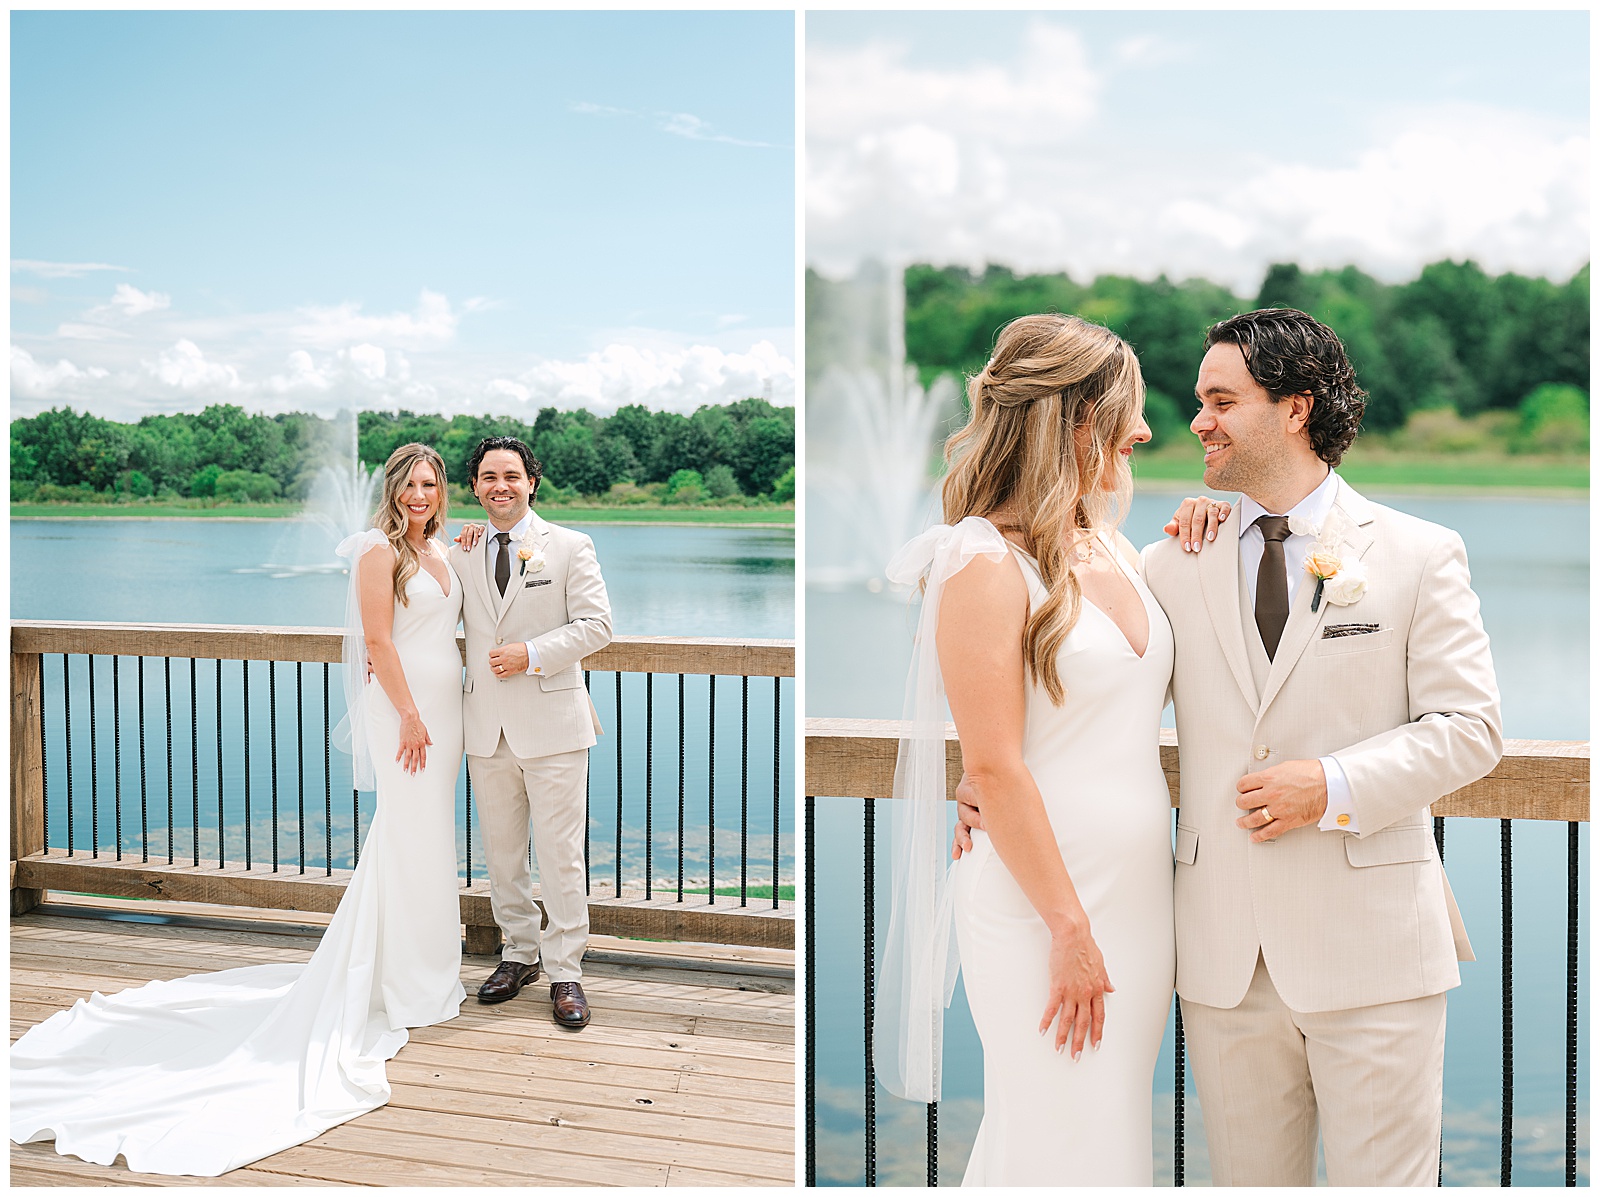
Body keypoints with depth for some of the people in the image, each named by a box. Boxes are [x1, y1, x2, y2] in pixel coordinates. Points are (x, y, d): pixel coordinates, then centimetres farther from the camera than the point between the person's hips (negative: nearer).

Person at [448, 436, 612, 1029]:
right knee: (501, 852, 12)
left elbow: (595, 625, -5)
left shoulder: (570, 547, -1)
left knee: (560, 856, -1)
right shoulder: (461, 553, 9)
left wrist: (532, 655, -16)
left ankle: (565, 970, 9)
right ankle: (519, 954, 27)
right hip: (487, 729, 4)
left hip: (551, 722, -4)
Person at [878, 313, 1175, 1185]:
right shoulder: (989, 564, -13)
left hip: (1141, 896, 8)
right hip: (1039, 906, -8)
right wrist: (1069, 931, -15)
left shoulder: (1112, 545, 11)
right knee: (1062, 1147, 1)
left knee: (1116, 1133, 15)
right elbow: (994, 768, -16)